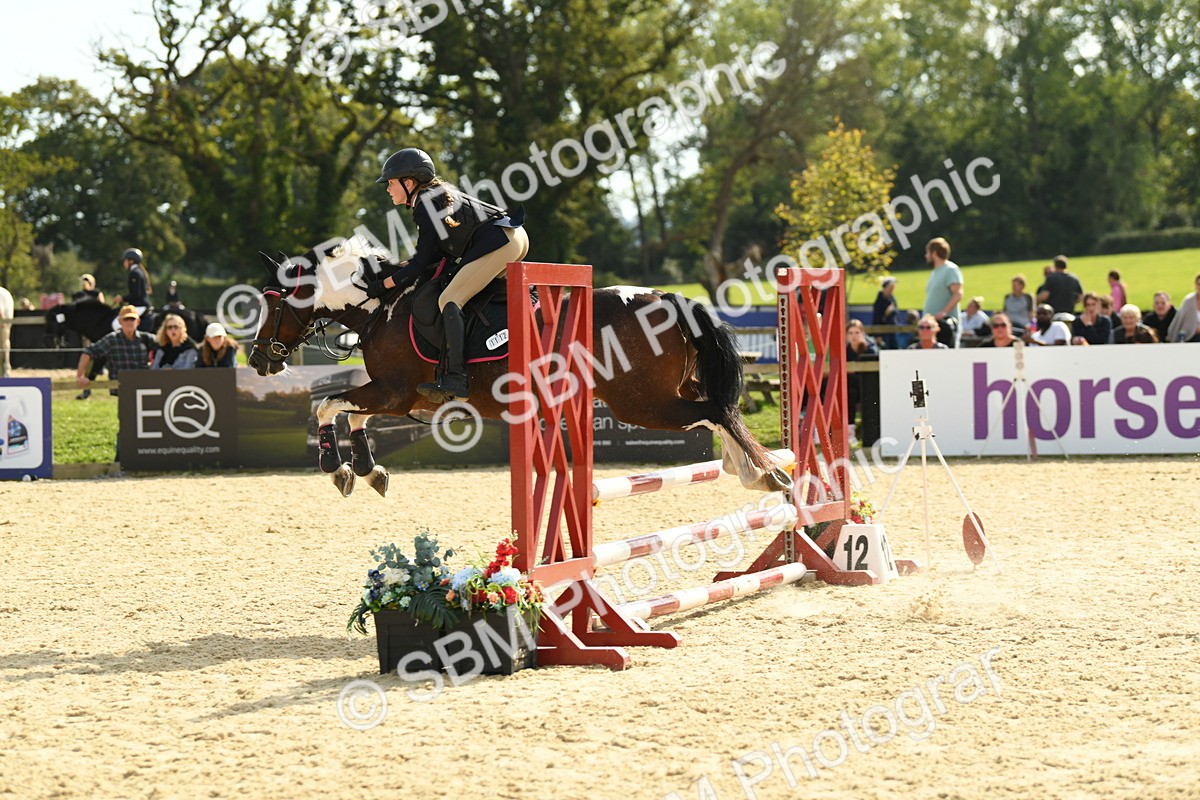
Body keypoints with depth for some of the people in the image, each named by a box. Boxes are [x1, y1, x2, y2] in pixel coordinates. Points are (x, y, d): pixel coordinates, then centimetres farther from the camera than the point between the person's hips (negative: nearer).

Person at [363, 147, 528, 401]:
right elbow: (436, 254, 20)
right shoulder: (440, 194, 20)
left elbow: (421, 264, -9)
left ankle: (456, 379, -25)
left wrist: (384, 284, -2)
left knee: (449, 301, -14)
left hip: (499, 243, -11)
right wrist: (395, 268, 14)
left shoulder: (426, 207, -9)